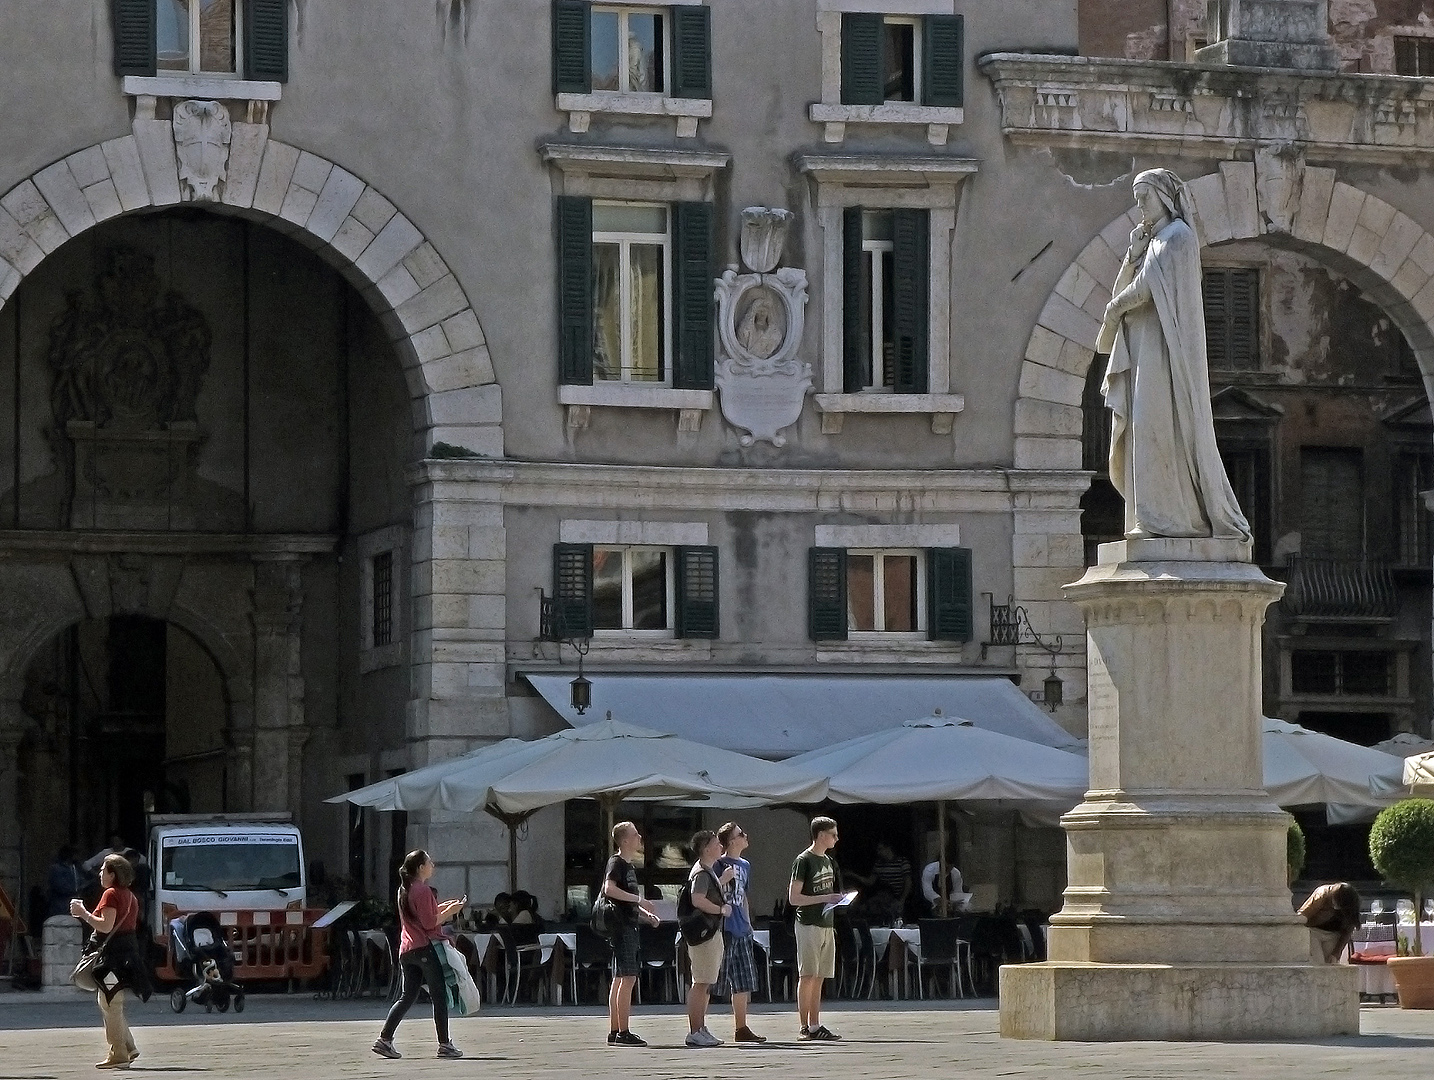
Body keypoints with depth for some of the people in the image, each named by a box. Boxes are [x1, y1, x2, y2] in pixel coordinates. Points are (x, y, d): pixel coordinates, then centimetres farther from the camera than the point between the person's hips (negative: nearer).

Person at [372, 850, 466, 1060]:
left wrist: (443, 908, 21)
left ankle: (384, 1039, 2)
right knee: (439, 996, -1)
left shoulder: (404, 890, 16)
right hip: (425, 947, -9)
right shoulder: (423, 890, -12)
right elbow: (430, 923, -16)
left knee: (408, 996, 10)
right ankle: (444, 1044, 0)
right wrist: (450, 911, -6)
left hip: (407, 950, 9)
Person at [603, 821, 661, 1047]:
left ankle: (614, 1033, 12)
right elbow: (609, 889, -27)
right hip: (621, 927, -10)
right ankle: (623, 1033, -13)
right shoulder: (616, 863, -10)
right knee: (628, 978, -12)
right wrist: (640, 899, -26)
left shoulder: (629, 866, 20)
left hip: (628, 927, 10)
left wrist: (646, 914, 17)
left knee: (620, 979, 10)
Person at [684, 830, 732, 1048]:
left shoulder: (709, 870, 18)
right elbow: (698, 900, -28)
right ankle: (695, 1032, -11)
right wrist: (722, 909, -18)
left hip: (711, 931, 11)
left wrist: (724, 880, 22)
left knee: (705, 984, 15)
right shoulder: (701, 873, -15)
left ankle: (700, 1029, 21)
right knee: (701, 983, -10)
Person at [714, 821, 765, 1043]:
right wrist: (724, 879, -26)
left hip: (741, 931, 8)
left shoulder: (744, 865, 17)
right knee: (713, 980, -8)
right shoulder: (719, 864, -7)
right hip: (723, 930, -8)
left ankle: (741, 1029, 16)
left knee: (744, 983, 9)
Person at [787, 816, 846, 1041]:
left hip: (826, 925, 8)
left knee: (819, 979, 7)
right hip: (809, 925, -8)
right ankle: (805, 1027, -8)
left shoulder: (828, 861, 16)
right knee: (807, 977, -8)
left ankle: (815, 1026, 8)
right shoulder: (804, 861, -9)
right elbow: (793, 898, -13)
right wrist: (825, 898, -18)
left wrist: (835, 900, 8)